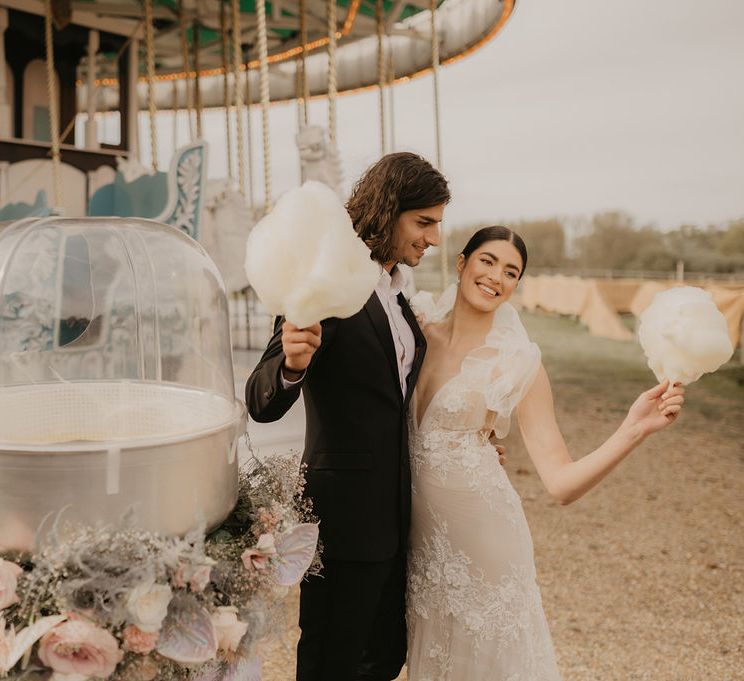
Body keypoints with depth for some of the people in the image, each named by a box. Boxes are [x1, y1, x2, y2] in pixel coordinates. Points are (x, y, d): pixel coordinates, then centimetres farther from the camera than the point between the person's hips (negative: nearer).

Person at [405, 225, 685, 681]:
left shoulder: (519, 363, -14)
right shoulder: (419, 323, -5)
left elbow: (562, 484, -17)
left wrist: (634, 430, -29)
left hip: (482, 529, -3)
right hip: (421, 525, 3)